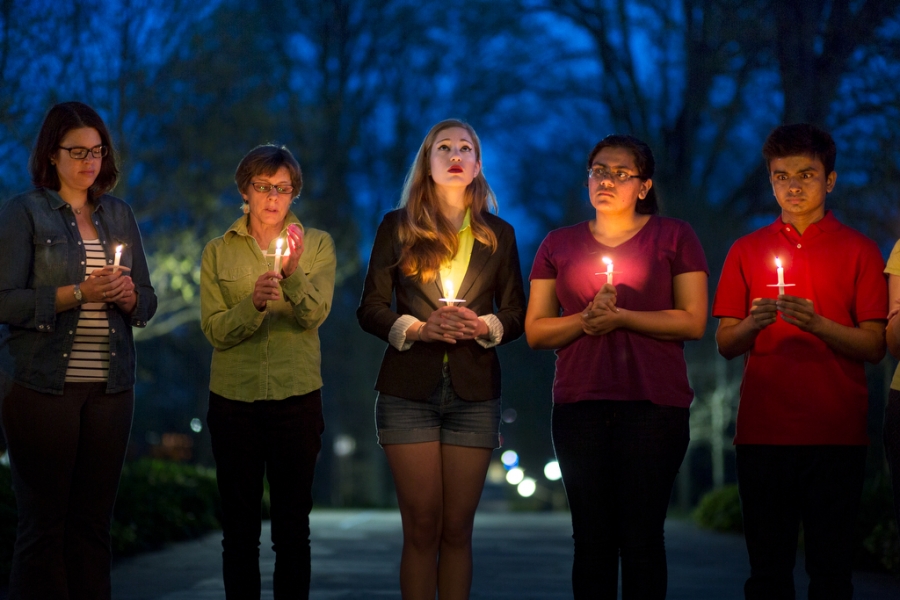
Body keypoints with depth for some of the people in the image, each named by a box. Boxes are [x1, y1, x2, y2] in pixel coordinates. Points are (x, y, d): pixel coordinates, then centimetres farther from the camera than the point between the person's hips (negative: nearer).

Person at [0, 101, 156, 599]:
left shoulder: (118, 215, 15)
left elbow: (147, 301, 16)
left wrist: (127, 296, -6)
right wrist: (79, 293, -17)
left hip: (109, 386, 4)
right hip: (43, 385, -4)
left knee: (92, 521, 5)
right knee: (43, 522, -2)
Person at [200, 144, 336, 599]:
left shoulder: (317, 245, 3)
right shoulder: (219, 252, 5)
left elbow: (314, 314, -12)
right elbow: (215, 331, -5)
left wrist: (292, 274, -30)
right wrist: (254, 303, -23)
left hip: (297, 396, -1)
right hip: (234, 397, 1)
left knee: (293, 526, 4)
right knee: (239, 527, 6)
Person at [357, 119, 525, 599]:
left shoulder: (498, 235, 12)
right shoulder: (398, 227, 7)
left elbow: (516, 315, 12)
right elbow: (370, 309, 4)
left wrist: (483, 325, -9)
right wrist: (417, 328, -13)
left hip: (474, 393, 1)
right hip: (409, 391, -1)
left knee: (457, 528, 1)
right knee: (421, 527, -4)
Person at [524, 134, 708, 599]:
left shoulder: (674, 237, 6)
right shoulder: (558, 245, 14)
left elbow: (693, 322, -2)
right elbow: (535, 331, 9)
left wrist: (621, 317, -11)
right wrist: (586, 319, -9)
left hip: (653, 404, -2)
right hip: (579, 404, 2)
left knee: (641, 538, -3)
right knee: (591, 538, 2)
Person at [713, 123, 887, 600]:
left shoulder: (857, 250, 8)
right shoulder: (747, 250, 14)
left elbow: (874, 346, 1)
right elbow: (725, 344, 10)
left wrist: (817, 324, -16)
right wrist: (752, 324, -12)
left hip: (835, 432, -1)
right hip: (762, 430, 2)